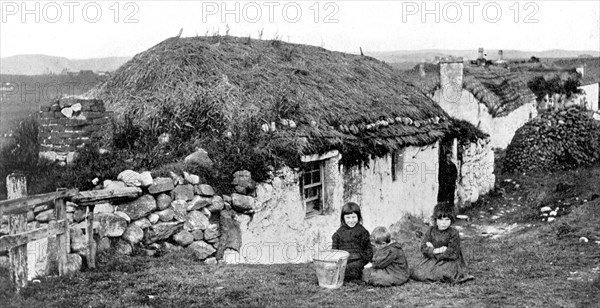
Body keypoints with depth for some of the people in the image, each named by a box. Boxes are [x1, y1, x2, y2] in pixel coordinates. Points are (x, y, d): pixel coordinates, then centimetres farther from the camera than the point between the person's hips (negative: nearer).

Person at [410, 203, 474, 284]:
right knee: (417, 274, -16)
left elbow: (452, 253, -15)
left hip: (448, 261, -4)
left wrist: (432, 248, -13)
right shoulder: (431, 231, 4)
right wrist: (435, 250, -21)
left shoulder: (454, 233, -8)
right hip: (431, 260, 4)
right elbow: (423, 248, -2)